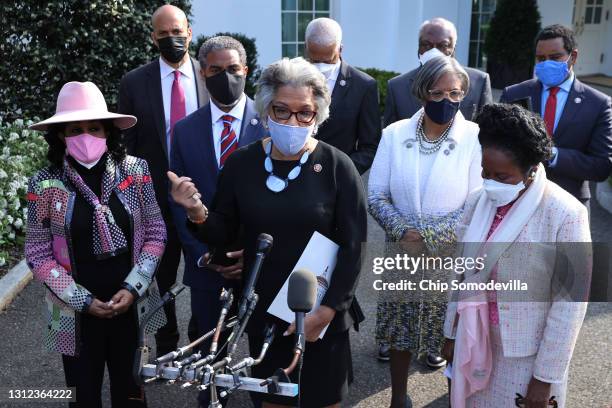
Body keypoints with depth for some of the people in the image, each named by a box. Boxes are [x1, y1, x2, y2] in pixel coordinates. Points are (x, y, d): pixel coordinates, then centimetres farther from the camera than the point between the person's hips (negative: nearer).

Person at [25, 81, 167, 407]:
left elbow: (155, 234, -1)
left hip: (131, 305, 1)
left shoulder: (135, 171, -7)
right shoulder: (44, 185, -9)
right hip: (76, 313, -1)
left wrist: (132, 288, -10)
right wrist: (83, 301, -10)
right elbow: (38, 256, -4)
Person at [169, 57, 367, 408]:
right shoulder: (241, 164, -5)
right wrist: (198, 214, -19)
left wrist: (328, 309, -12)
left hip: (322, 315, -1)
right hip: (263, 312, 2)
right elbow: (223, 234, 1)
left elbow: (354, 246, -9)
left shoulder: (337, 166, -13)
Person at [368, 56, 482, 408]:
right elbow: (377, 196, -1)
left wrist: (427, 238, -16)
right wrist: (404, 233, -15)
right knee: (400, 333, 15)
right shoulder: (395, 133, -1)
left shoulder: (476, 138, -9)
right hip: (402, 256, 3)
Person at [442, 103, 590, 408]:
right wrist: (451, 332, 11)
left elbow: (570, 303, -15)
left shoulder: (565, 215, -19)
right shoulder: (479, 202, -4)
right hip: (474, 344, 5)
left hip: (526, 356, -4)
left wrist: (545, 376, -12)